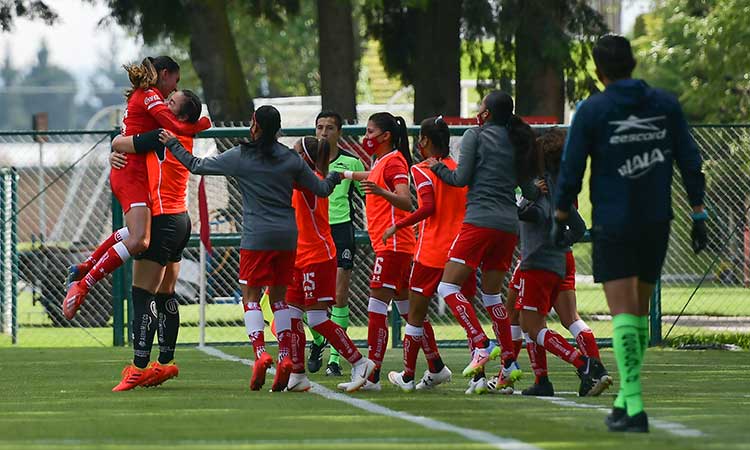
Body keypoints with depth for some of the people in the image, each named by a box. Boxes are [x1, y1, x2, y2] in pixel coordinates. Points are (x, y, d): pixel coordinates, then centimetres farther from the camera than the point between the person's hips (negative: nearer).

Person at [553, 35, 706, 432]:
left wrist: (561, 217, 8)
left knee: (623, 314, -7)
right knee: (640, 310, 16)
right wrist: (698, 213, 8)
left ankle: (633, 408, -17)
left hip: (612, 225, -3)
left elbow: (571, 171, -5)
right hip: (657, 223, 4)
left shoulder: (591, 111, -6)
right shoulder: (665, 105, 3)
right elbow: (690, 161, 2)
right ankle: (627, 396, 23)